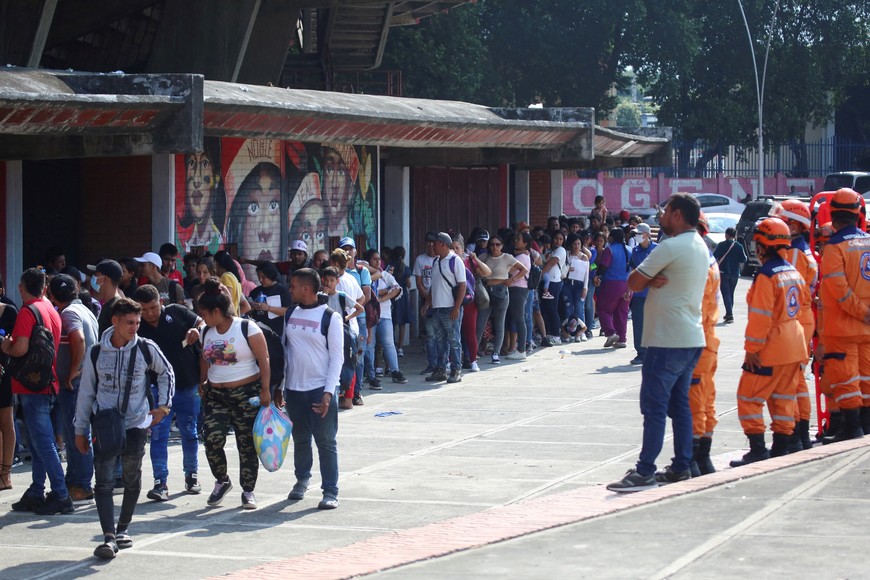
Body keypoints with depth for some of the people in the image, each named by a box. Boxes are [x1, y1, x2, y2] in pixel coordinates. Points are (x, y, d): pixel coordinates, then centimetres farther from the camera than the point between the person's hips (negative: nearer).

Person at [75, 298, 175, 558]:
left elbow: (166, 373, 16)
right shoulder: (96, 353, 1)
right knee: (104, 481, -10)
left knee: (132, 479, 8)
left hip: (136, 423, 0)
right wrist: (80, 429, 10)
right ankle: (109, 538, -16)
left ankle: (123, 529, 27)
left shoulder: (146, 349, -2)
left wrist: (163, 405, 7)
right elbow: (86, 392, 9)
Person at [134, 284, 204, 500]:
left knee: (189, 433, 13)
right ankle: (160, 482, -5)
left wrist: (196, 332, -17)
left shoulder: (176, 313, -2)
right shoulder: (139, 331, -2)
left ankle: (192, 474, 30)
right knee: (158, 435, -6)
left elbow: (202, 323, 6)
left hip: (188, 386, 0)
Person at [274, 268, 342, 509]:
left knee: (326, 441, -3)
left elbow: (337, 357, -8)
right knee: (300, 439, 15)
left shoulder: (330, 317, -7)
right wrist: (279, 386, 10)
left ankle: (330, 492, 0)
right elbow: (284, 351, 14)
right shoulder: (290, 315, 9)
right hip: (294, 389, 5)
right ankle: (302, 479, 33)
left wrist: (328, 392, -15)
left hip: (321, 389, -5)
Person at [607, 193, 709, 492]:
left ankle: (645, 472, -9)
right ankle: (681, 467, 15)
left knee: (654, 405, -8)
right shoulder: (700, 247, 14)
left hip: (668, 341, -9)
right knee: (680, 404, 13)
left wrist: (649, 280, 7)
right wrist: (655, 280, -7)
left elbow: (633, 282, -11)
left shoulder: (671, 248, -16)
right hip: (692, 338, 9)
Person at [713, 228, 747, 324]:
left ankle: (730, 314, -18)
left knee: (726, 294, -4)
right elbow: (743, 259, -4)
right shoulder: (739, 246, -4)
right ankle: (729, 314, 23)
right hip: (735, 273, 3)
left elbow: (714, 257, -5)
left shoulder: (721, 245, -8)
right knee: (731, 293, 17)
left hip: (723, 272, -3)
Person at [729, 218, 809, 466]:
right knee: (783, 398, 14)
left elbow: (760, 317, -20)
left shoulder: (766, 276, -18)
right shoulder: (794, 273, 7)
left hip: (771, 349, -8)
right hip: (794, 346, 8)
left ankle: (758, 449, -7)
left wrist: (752, 349, -14)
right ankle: (781, 449, 16)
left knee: (749, 397, -2)